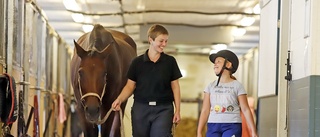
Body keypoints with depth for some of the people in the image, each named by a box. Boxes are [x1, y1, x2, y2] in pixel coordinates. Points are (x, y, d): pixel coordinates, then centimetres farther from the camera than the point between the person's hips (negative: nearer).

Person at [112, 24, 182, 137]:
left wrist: (177, 110, 1)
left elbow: (175, 86, 5)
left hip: (163, 109, -1)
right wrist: (119, 100, -13)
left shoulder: (170, 61, 3)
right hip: (141, 108, 1)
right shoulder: (137, 62, 3)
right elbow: (130, 86, 5)